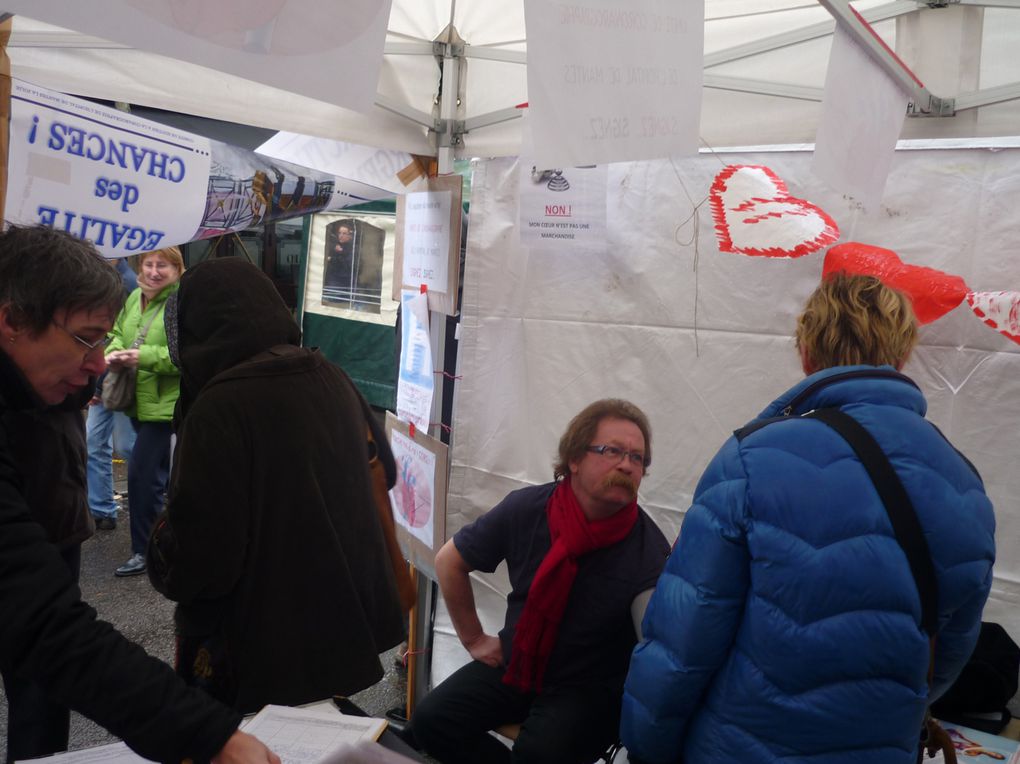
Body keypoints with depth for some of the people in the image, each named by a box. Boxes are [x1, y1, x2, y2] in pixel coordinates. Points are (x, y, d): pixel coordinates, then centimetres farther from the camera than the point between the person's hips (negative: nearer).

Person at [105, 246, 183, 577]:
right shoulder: (135, 298, 10)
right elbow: (118, 333, 21)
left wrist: (145, 356, -26)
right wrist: (115, 352, -2)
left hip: (166, 403, -8)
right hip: (139, 401, 8)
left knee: (141, 473, -7)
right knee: (157, 473, 21)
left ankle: (144, 552, 8)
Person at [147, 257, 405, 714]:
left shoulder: (218, 407, -24)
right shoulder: (334, 380, -3)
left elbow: (197, 554, -23)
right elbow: (384, 470, 11)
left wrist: (163, 561, -1)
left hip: (255, 655, -6)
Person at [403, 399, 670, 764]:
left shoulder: (649, 550, -19)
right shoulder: (525, 509, -10)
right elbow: (449, 561, 5)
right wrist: (474, 638, 5)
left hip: (591, 685, -3)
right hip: (514, 662, 4)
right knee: (430, 722, -13)